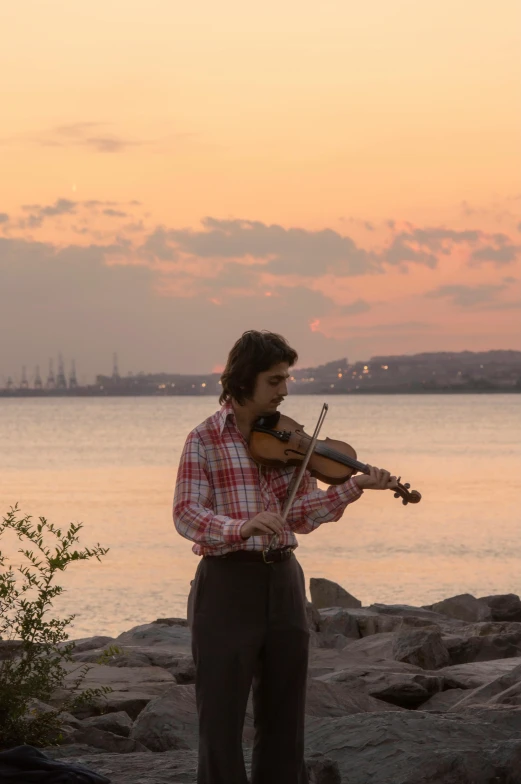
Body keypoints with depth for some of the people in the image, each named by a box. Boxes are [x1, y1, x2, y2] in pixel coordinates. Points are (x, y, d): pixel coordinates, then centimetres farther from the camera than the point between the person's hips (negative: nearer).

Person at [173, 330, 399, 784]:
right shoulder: (204, 440, -5)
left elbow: (302, 515, 3)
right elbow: (186, 515, -16)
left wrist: (354, 487, -11)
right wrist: (242, 528, -33)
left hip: (283, 581, 5)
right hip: (228, 582, -5)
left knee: (284, 714, 11)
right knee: (221, 717, -2)